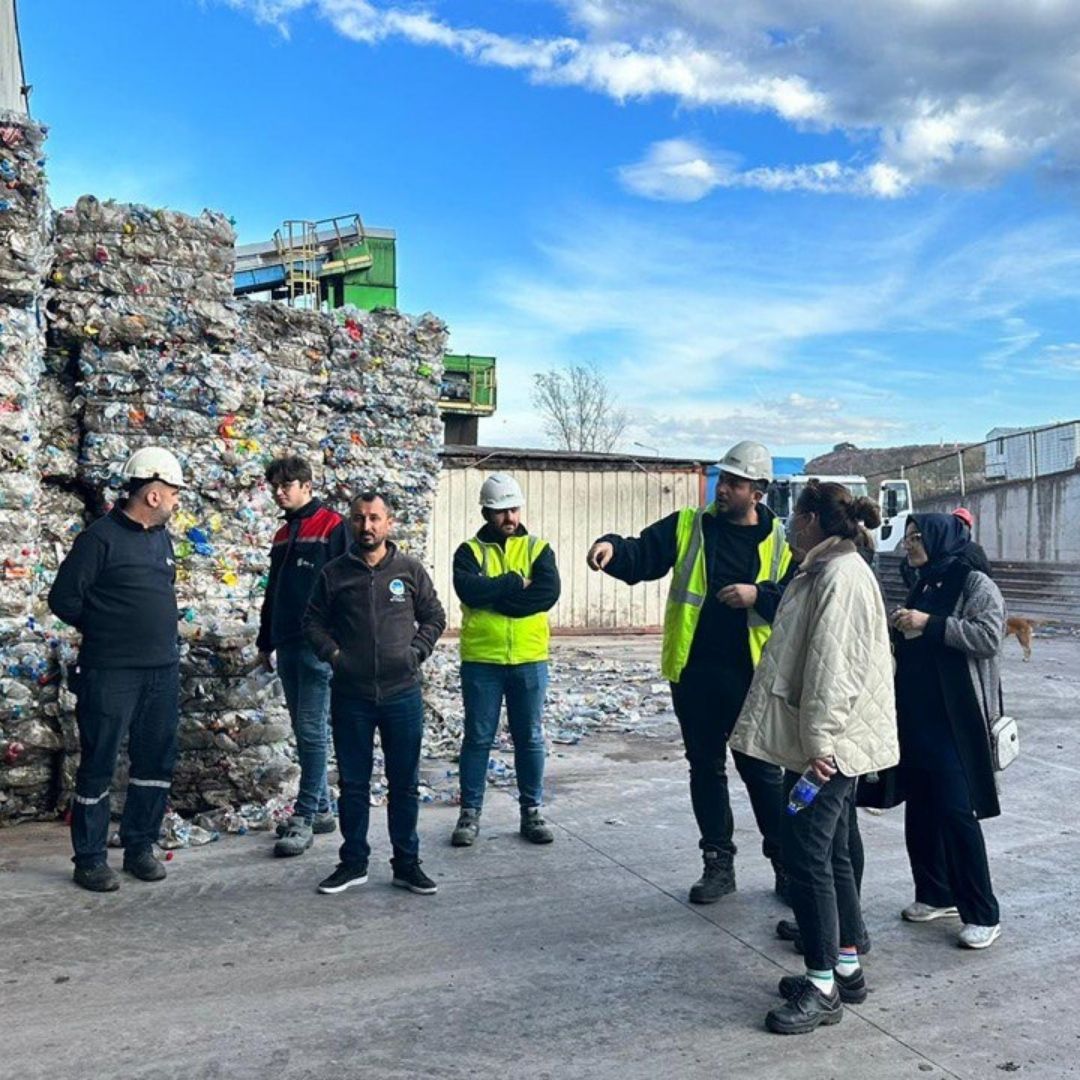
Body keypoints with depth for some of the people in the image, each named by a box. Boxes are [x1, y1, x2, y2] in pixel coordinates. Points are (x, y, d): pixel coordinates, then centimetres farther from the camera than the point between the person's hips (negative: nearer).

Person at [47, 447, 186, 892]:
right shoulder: (101, 537, -10)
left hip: (163, 671, 7)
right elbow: (64, 598, -9)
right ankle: (90, 858, 15)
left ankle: (140, 846, 24)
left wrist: (155, 635, 11)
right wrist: (104, 633, 3)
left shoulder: (161, 537, 11)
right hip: (110, 674, -7)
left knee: (156, 762, 11)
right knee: (98, 765, 3)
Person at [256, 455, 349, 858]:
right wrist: (265, 641, 22)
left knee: (311, 731, -7)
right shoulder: (283, 534, 18)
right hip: (287, 645, 8)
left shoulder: (332, 526, -6)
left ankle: (305, 817, -2)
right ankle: (322, 808, 20)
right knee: (304, 730, 11)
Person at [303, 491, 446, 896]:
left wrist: (415, 652, -3)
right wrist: (333, 653, -4)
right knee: (353, 783, 10)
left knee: (405, 783, 8)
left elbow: (434, 618, 9)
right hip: (350, 695, 0)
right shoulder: (334, 572, 3)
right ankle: (353, 863, 24)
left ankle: (407, 863, 22)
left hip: (402, 694, 0)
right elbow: (313, 621, 10)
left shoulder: (411, 570, 2)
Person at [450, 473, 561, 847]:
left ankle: (532, 811, 22)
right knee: (477, 738, 6)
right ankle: (470, 813, 17)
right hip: (481, 661, -1)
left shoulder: (537, 548, 6)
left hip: (529, 661, 1)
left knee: (529, 739, 9)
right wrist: (516, 583, -13)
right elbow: (469, 590, -17)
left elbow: (549, 591, -12)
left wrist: (493, 595, -13)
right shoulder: (470, 551, 4)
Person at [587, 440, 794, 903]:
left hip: (751, 675, -2)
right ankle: (718, 863, 24)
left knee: (761, 769, 7)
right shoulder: (687, 526, 4)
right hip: (694, 672, 2)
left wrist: (758, 595, -17)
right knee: (705, 768, 11)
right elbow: (642, 557, -5)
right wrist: (613, 547, -25)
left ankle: (786, 863, 23)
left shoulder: (780, 543, 1)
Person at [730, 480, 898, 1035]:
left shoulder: (839, 576, -17)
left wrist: (818, 739, -23)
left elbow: (832, 666, -23)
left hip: (827, 745, -11)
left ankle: (823, 987, 5)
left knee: (807, 855, -5)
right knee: (830, 853, 16)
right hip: (831, 741, 11)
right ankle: (846, 968, 27)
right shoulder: (828, 570, 17)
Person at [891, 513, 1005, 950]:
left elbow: (989, 637, -21)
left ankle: (983, 914, 4)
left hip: (955, 718, -8)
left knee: (956, 811, -7)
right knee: (920, 810, 12)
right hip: (916, 715, 8)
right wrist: (900, 631, 9)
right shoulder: (922, 586, 16)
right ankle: (936, 895, 26)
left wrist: (930, 623, -22)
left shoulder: (975, 584, -7)